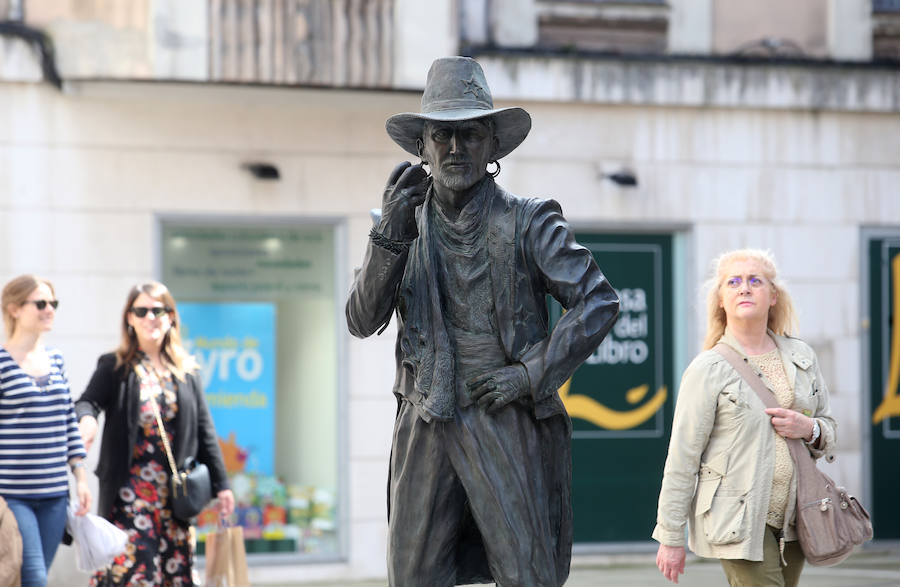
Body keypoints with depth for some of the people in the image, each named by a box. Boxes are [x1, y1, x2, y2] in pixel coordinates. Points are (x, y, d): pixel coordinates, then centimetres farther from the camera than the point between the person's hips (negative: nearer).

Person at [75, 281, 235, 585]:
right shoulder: (114, 367, 2)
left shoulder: (186, 370, 11)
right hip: (129, 489, -4)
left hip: (175, 490, 4)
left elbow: (204, 430, 13)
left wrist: (220, 484, 11)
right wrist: (86, 419, -36)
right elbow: (87, 402, -11)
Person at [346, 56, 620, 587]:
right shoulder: (407, 223, 10)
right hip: (426, 428, 3)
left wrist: (531, 374, -9)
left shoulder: (526, 222, 2)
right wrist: (389, 236, -11)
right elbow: (362, 321, 2)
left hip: (507, 422, -3)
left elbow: (599, 302, -3)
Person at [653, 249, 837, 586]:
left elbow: (828, 428, 21)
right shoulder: (708, 369, -5)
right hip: (738, 518, -5)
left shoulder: (801, 356, 10)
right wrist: (670, 537, -5)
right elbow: (682, 458, -5)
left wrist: (810, 429, -4)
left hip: (793, 519, 6)